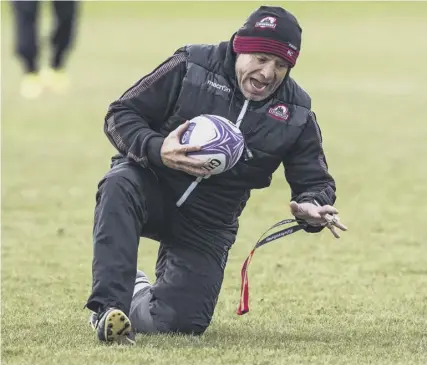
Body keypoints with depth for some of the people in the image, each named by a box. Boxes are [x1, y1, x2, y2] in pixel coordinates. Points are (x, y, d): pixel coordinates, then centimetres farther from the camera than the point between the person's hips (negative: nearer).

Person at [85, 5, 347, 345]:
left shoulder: (296, 115, -5)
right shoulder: (190, 66, -13)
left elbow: (314, 180, 3)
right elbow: (121, 114, -10)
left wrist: (313, 208, -23)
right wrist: (156, 150, -30)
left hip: (208, 224, 3)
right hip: (151, 184, -3)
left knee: (182, 322, -8)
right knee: (119, 187, -39)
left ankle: (135, 294, 27)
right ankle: (109, 305, -39)